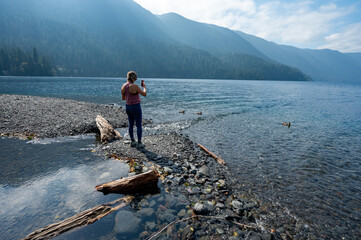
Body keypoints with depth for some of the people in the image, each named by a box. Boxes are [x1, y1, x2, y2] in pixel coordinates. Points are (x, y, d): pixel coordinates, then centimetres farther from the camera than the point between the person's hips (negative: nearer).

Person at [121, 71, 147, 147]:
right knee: (139, 125, 4)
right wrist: (144, 86, 5)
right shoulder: (135, 86, -20)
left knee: (131, 125, 15)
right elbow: (144, 94, -11)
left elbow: (123, 98, 10)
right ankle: (139, 143, 10)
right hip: (136, 107, -7)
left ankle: (133, 141, 25)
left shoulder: (123, 86, 0)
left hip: (127, 107, 7)